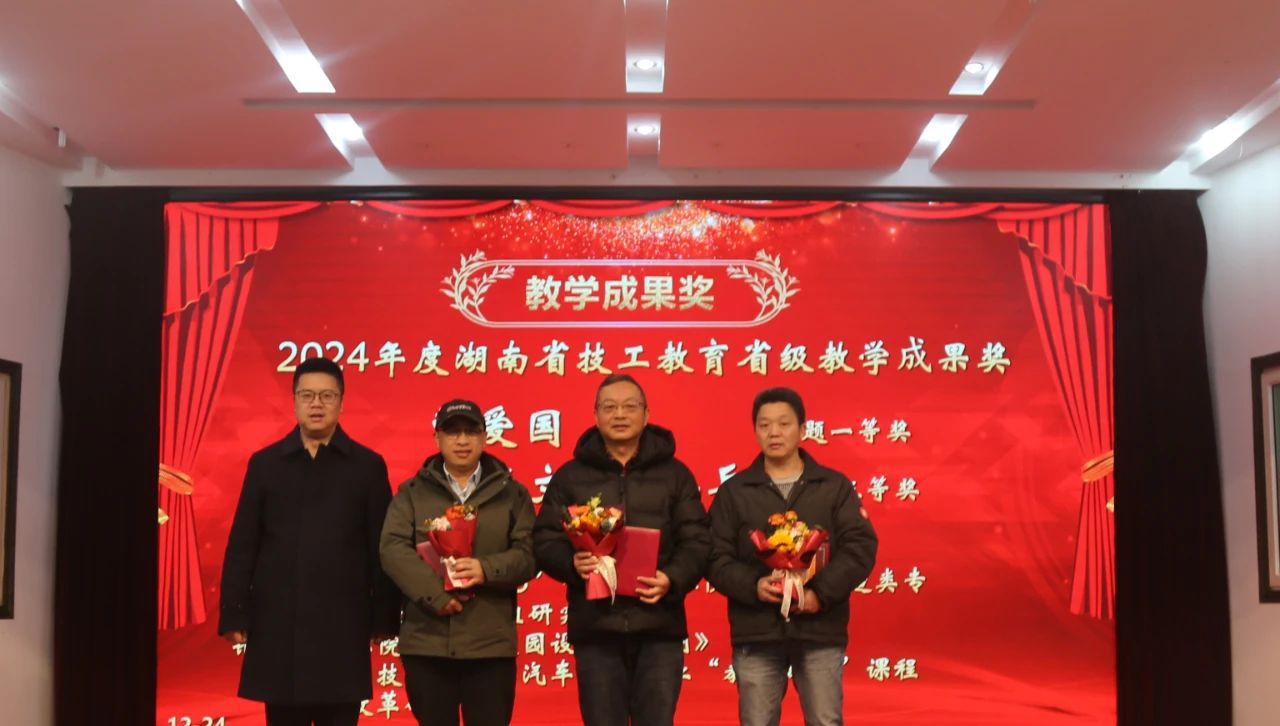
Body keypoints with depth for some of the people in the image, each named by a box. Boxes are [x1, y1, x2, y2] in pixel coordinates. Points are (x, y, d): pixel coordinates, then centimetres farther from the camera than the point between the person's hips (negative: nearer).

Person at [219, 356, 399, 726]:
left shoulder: (368, 466, 4)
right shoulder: (265, 463, 7)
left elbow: (382, 548, 3)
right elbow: (241, 545, 6)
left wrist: (384, 618, -1)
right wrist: (234, 613, 0)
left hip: (343, 624, -1)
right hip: (277, 623, 1)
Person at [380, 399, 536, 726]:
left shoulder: (512, 493, 11)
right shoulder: (412, 492, 10)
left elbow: (528, 555, 2)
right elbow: (393, 549, -4)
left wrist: (486, 569, -18)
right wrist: (435, 595, -16)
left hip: (491, 644, 0)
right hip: (426, 643, 0)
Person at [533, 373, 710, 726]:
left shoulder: (674, 473, 10)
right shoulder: (570, 476, 10)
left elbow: (696, 541, 5)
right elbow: (545, 542, 8)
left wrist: (673, 579, -14)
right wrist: (571, 563, -15)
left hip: (658, 625, 0)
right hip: (595, 626, 0)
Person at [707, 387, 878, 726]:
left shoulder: (835, 485, 7)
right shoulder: (734, 490, 7)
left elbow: (860, 547, -1)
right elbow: (716, 557, 3)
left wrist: (821, 593, -15)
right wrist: (753, 586, -17)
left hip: (820, 632, 0)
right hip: (756, 634, 0)